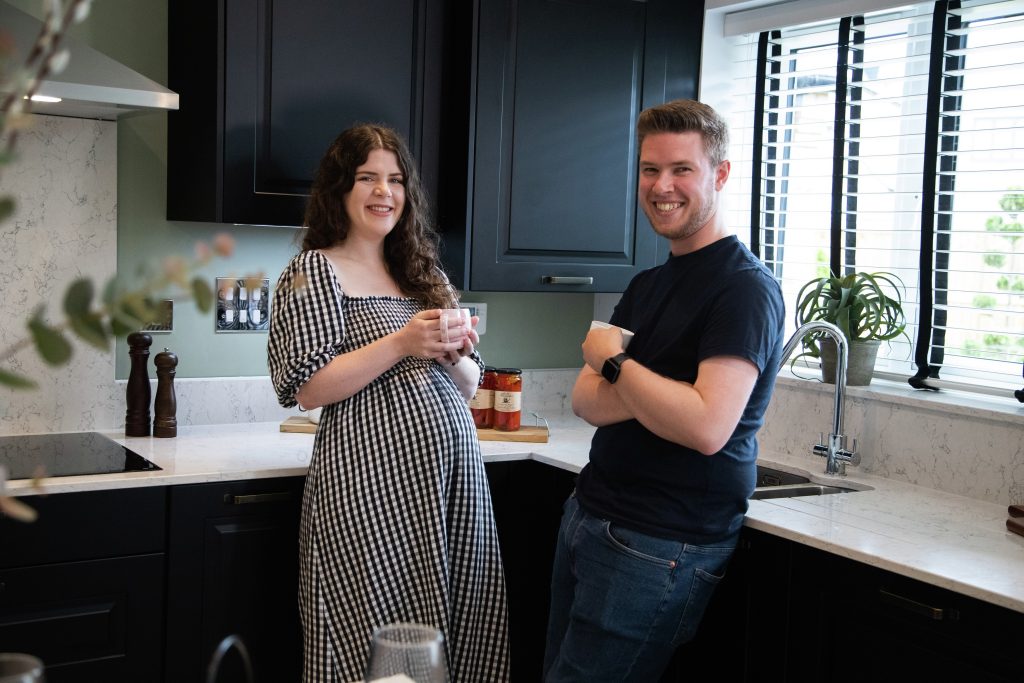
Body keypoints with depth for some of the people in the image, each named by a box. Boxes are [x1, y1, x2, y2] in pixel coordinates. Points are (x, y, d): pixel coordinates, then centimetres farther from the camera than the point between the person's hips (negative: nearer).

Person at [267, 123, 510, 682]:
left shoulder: (425, 273, 17)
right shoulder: (313, 270, 1)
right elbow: (306, 388, -10)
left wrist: (454, 353, -3)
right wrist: (401, 344, -16)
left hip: (453, 477, 6)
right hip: (371, 488, -6)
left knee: (457, 637, 7)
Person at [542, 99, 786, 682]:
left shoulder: (745, 287, -14)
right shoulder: (647, 285, 14)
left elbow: (706, 427, -26)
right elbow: (586, 401, 6)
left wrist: (614, 361, -13)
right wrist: (656, 395, -13)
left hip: (660, 547, -8)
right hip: (590, 516, 9)